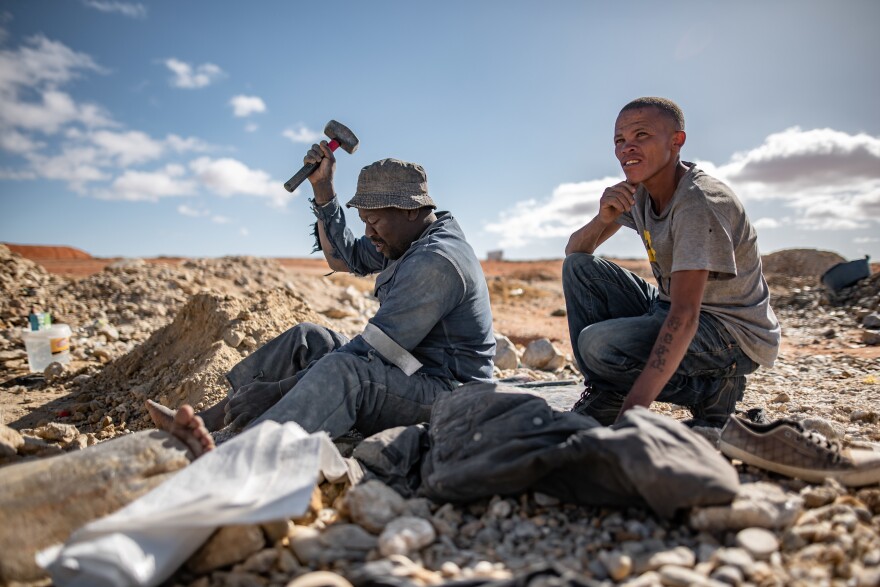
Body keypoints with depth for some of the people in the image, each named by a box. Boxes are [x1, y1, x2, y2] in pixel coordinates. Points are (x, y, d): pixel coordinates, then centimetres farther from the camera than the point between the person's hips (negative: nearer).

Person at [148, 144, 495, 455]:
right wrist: (322, 188, 12)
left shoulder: (436, 262, -22)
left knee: (344, 368, -37)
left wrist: (276, 390, -25)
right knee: (306, 338, 7)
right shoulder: (417, 239, 10)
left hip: (443, 392, -10)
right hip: (408, 371, 10)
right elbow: (345, 257, 21)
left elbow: (369, 352, -26)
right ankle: (206, 422, 3)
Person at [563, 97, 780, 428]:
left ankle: (713, 390, -5)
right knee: (578, 268, -5)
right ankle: (602, 397, -4)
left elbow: (685, 316, -33)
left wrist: (633, 409, -38)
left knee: (599, 344, -29)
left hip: (734, 333, -8)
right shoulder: (637, 192, 0)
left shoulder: (700, 202, -24)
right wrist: (603, 218, -21)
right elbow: (574, 251, 2)